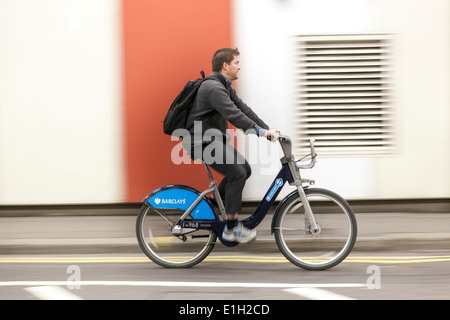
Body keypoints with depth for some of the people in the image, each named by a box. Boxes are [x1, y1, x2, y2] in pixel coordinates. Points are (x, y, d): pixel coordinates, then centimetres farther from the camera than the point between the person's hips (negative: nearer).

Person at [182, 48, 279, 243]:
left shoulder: (226, 87, 14)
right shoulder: (213, 88, -21)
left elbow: (243, 109, 11)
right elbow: (234, 115, -30)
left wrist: (267, 129, 2)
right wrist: (261, 132, -32)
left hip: (215, 138, 11)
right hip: (202, 142, -11)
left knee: (245, 169, 9)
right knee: (237, 173, -17)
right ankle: (232, 228, -10)